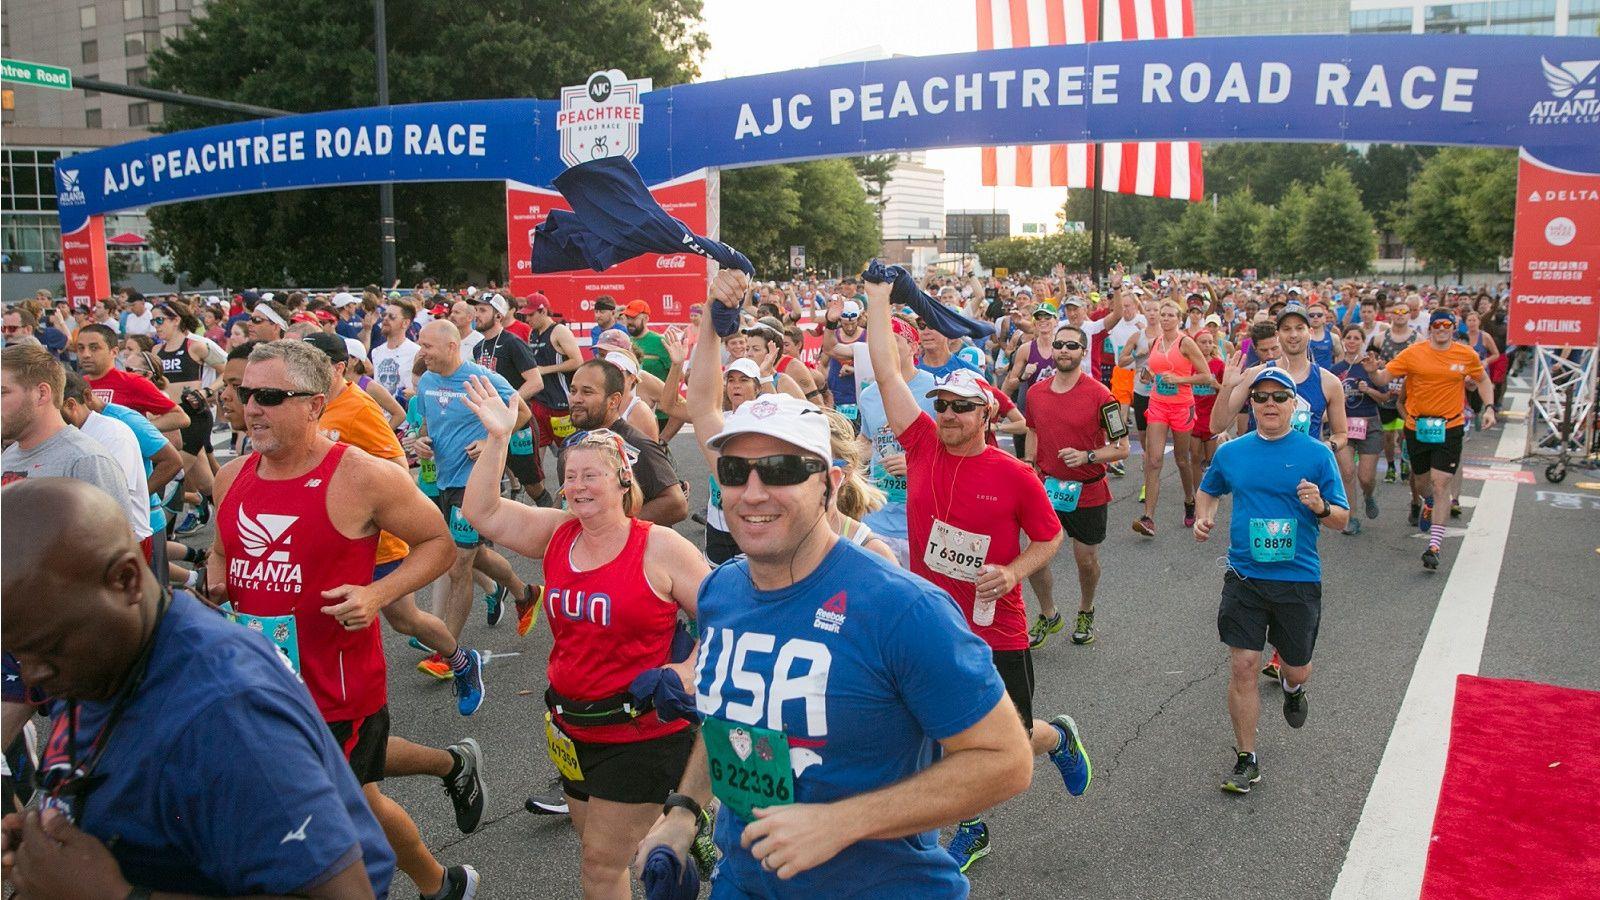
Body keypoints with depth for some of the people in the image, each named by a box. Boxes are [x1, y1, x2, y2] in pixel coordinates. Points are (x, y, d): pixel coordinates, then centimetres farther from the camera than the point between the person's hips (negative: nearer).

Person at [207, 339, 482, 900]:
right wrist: (215, 582, -1)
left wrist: (378, 594, -20)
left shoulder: (362, 478, -16)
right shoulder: (232, 478, 3)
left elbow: (437, 543, -7)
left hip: (337, 690, -6)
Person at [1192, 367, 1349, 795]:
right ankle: (1245, 760, 12)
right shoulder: (1230, 453, 3)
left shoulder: (1317, 453, -4)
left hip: (1299, 579, -1)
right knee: (1242, 667, -3)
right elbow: (1208, 491, 22)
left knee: (1298, 668, 12)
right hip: (1244, 578, 1)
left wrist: (1321, 507, -23)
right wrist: (1203, 517, 1)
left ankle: (1291, 686, 51)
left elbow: (1342, 518, -1)